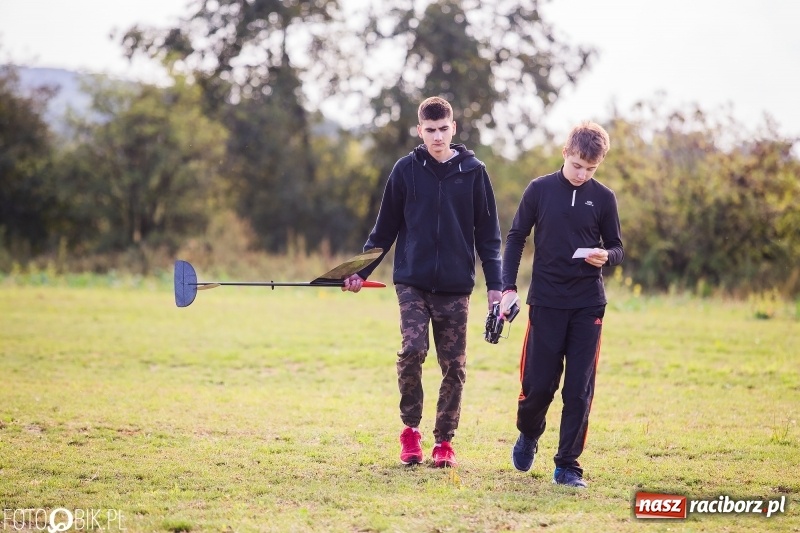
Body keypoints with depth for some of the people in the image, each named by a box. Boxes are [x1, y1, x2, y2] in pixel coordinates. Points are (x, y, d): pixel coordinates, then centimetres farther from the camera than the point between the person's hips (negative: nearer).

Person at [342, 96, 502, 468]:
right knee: (412, 350, -17)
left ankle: (444, 440, 14)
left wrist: (494, 285, 0)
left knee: (454, 366, 2)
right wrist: (362, 271, 3)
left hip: (456, 286, 1)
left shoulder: (473, 172, 3)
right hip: (412, 282, -1)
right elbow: (385, 228, 9)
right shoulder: (406, 170, 3)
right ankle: (410, 429, 0)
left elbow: (488, 233, 6)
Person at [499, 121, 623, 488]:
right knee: (537, 384, 0)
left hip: (588, 306, 1)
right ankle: (528, 435, 31)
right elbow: (515, 238, 6)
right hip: (546, 302, -1)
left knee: (579, 389, -3)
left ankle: (567, 465, 5)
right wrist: (508, 288, -3)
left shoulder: (603, 198, 3)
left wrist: (606, 256, -15)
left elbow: (617, 248, 9)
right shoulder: (540, 190, 0)